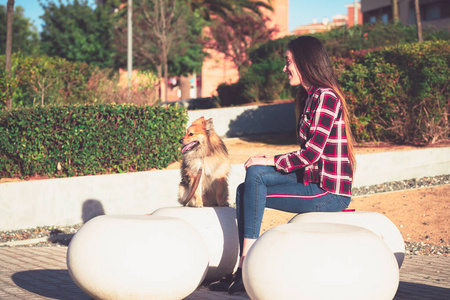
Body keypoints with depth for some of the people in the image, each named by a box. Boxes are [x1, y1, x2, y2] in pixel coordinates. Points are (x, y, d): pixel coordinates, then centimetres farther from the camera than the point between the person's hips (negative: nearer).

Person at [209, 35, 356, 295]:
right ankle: (245, 271, -3)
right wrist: (273, 161, 5)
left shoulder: (325, 97, -14)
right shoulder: (311, 96, 17)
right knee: (245, 190, -1)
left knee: (255, 175, -15)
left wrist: (272, 161, -10)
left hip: (329, 192, -9)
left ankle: (247, 264, -9)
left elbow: (312, 153, -20)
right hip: (315, 180, 9)